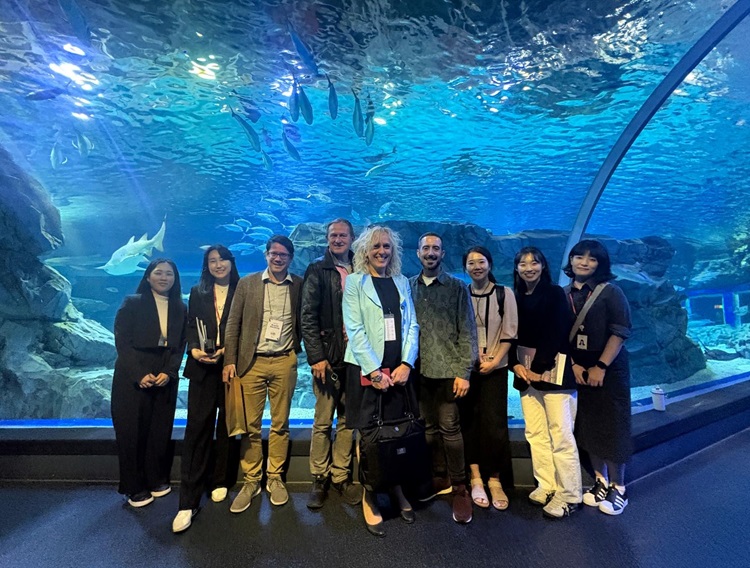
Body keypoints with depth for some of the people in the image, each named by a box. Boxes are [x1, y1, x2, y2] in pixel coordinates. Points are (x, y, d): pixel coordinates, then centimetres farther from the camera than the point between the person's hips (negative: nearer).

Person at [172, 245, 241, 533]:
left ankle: (220, 482, 27)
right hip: (202, 367, 1)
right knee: (197, 426, -3)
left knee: (227, 425, 9)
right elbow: (190, 326, 8)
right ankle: (188, 501, 4)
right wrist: (194, 348, -10)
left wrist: (228, 350, -14)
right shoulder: (197, 292, 12)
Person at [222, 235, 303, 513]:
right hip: (251, 362, 1)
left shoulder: (300, 285, 2)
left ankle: (275, 478, 27)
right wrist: (230, 360, -2)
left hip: (284, 362, 0)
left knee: (280, 424, 10)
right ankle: (251, 480, 24)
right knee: (250, 425, 7)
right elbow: (233, 324, 3)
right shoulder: (247, 283, 4)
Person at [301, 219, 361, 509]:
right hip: (328, 357, -2)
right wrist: (316, 356, -10)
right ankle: (319, 479, 23)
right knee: (323, 422, 6)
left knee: (348, 420, 11)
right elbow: (307, 317, -3)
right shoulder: (317, 270, 2)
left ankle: (341, 476, 26)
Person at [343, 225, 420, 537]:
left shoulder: (402, 282, 12)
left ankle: (398, 491, 27)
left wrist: (406, 363, -6)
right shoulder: (355, 281, 0)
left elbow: (411, 325, 7)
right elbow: (355, 330, -7)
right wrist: (375, 370, -13)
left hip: (399, 369, 4)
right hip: (366, 369, -3)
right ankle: (369, 499, 19)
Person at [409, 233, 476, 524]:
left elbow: (468, 333, -3)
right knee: (429, 428, 12)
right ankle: (439, 478, 30)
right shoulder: (409, 286, 7)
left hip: (447, 370, -3)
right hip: (419, 370, 3)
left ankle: (459, 487, 18)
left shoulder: (457, 287, 0)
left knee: (449, 428, 2)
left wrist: (464, 372, -9)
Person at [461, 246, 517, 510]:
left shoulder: (504, 293, 1)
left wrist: (495, 360, -9)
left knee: (494, 423, -2)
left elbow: (509, 332, -1)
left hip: (495, 368, -1)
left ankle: (495, 479, 12)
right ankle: (476, 479, 12)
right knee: (469, 421, 3)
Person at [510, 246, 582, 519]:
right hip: (525, 370, 5)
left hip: (552, 368, -4)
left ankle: (569, 496, 7)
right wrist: (516, 364, -5)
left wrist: (539, 366, -11)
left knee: (560, 434, -5)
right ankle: (546, 486, 19)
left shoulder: (555, 293, 0)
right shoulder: (515, 298, 12)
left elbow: (558, 333, -8)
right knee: (535, 432, 6)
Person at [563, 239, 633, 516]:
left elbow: (620, 332, -12)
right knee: (587, 427, 10)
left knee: (612, 428, 4)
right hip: (577, 371, 4)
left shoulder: (611, 292, -6)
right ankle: (600, 482, 27)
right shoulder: (563, 295, 4)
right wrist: (573, 364, -7)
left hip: (609, 370, -3)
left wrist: (601, 366, -16)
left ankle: (617, 488, 21)